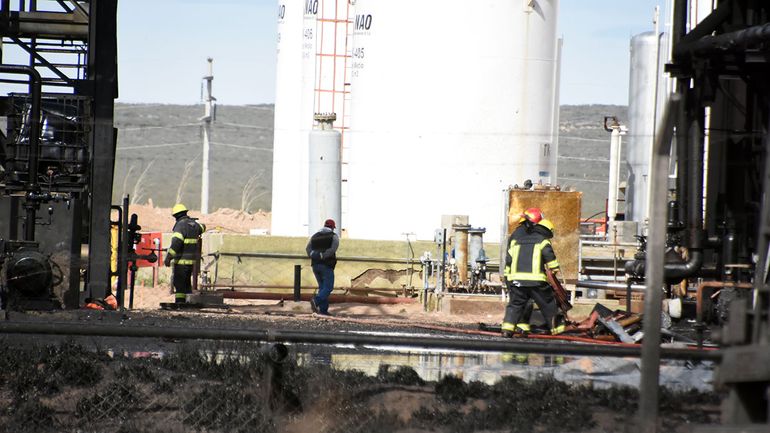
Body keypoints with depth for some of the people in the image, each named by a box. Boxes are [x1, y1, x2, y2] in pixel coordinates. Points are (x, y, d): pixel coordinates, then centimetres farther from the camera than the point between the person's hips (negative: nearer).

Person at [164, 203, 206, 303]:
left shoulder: (181, 225, -15)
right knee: (187, 283, 16)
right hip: (191, 260, 8)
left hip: (181, 260, -8)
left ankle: (180, 303, -9)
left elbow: (176, 243, -26)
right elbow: (202, 228, 35)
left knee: (179, 284, -6)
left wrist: (168, 257, -27)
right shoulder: (194, 224, 10)